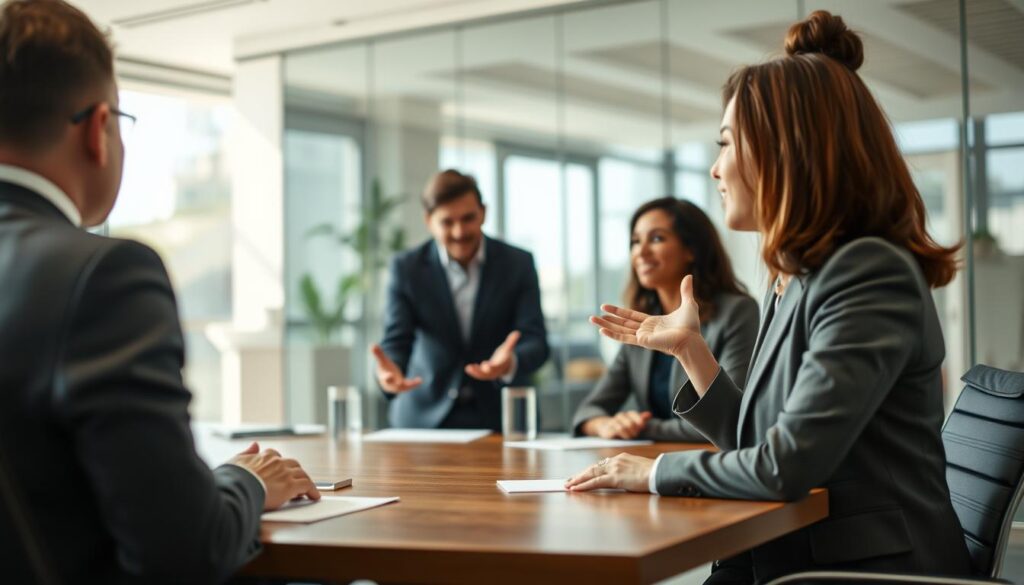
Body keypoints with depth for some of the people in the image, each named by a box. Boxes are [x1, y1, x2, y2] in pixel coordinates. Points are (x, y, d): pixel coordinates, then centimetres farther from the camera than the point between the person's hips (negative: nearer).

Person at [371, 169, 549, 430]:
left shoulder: (518, 264, -2)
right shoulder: (406, 267, -2)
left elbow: (536, 342, -9)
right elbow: (396, 341, -7)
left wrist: (510, 364, -33)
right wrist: (389, 373, -32)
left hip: (501, 418, 0)